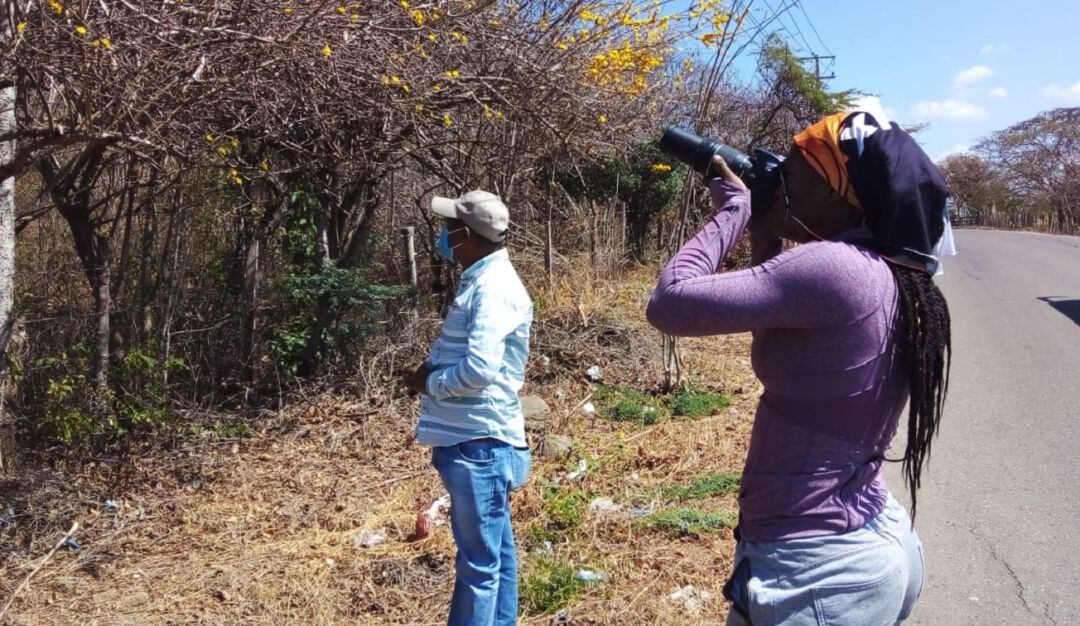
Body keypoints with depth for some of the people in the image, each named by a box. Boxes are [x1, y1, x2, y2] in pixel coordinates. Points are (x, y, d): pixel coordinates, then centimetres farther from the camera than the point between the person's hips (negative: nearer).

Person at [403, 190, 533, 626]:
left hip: (479, 443, -10)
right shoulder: (480, 280, 13)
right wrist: (430, 370, 1)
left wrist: (428, 383, -10)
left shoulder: (494, 288, -18)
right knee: (494, 553, 18)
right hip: (472, 439, 10)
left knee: (478, 561, -1)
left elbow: (479, 368, -28)